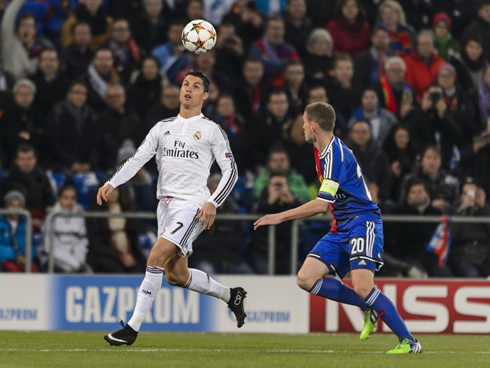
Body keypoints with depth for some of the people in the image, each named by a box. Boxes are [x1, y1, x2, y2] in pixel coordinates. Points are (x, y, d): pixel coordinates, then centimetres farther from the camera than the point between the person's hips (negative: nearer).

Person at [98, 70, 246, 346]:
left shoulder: (211, 130, 1)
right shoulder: (163, 127, 16)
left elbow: (231, 171, 0)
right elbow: (138, 159, 10)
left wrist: (213, 203, -13)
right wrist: (112, 184, -6)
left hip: (192, 205, -7)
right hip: (166, 204, 7)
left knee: (156, 258, -21)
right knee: (176, 276, 9)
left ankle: (133, 327, -19)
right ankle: (230, 295, 33)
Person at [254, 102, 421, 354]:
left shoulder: (335, 155, -18)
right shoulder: (322, 151, 13)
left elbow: (321, 205, -23)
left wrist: (280, 217, -20)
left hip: (362, 222, -10)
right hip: (341, 228, 10)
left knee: (362, 286, -25)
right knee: (306, 278, -6)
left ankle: (408, 342, -16)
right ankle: (369, 308, 4)